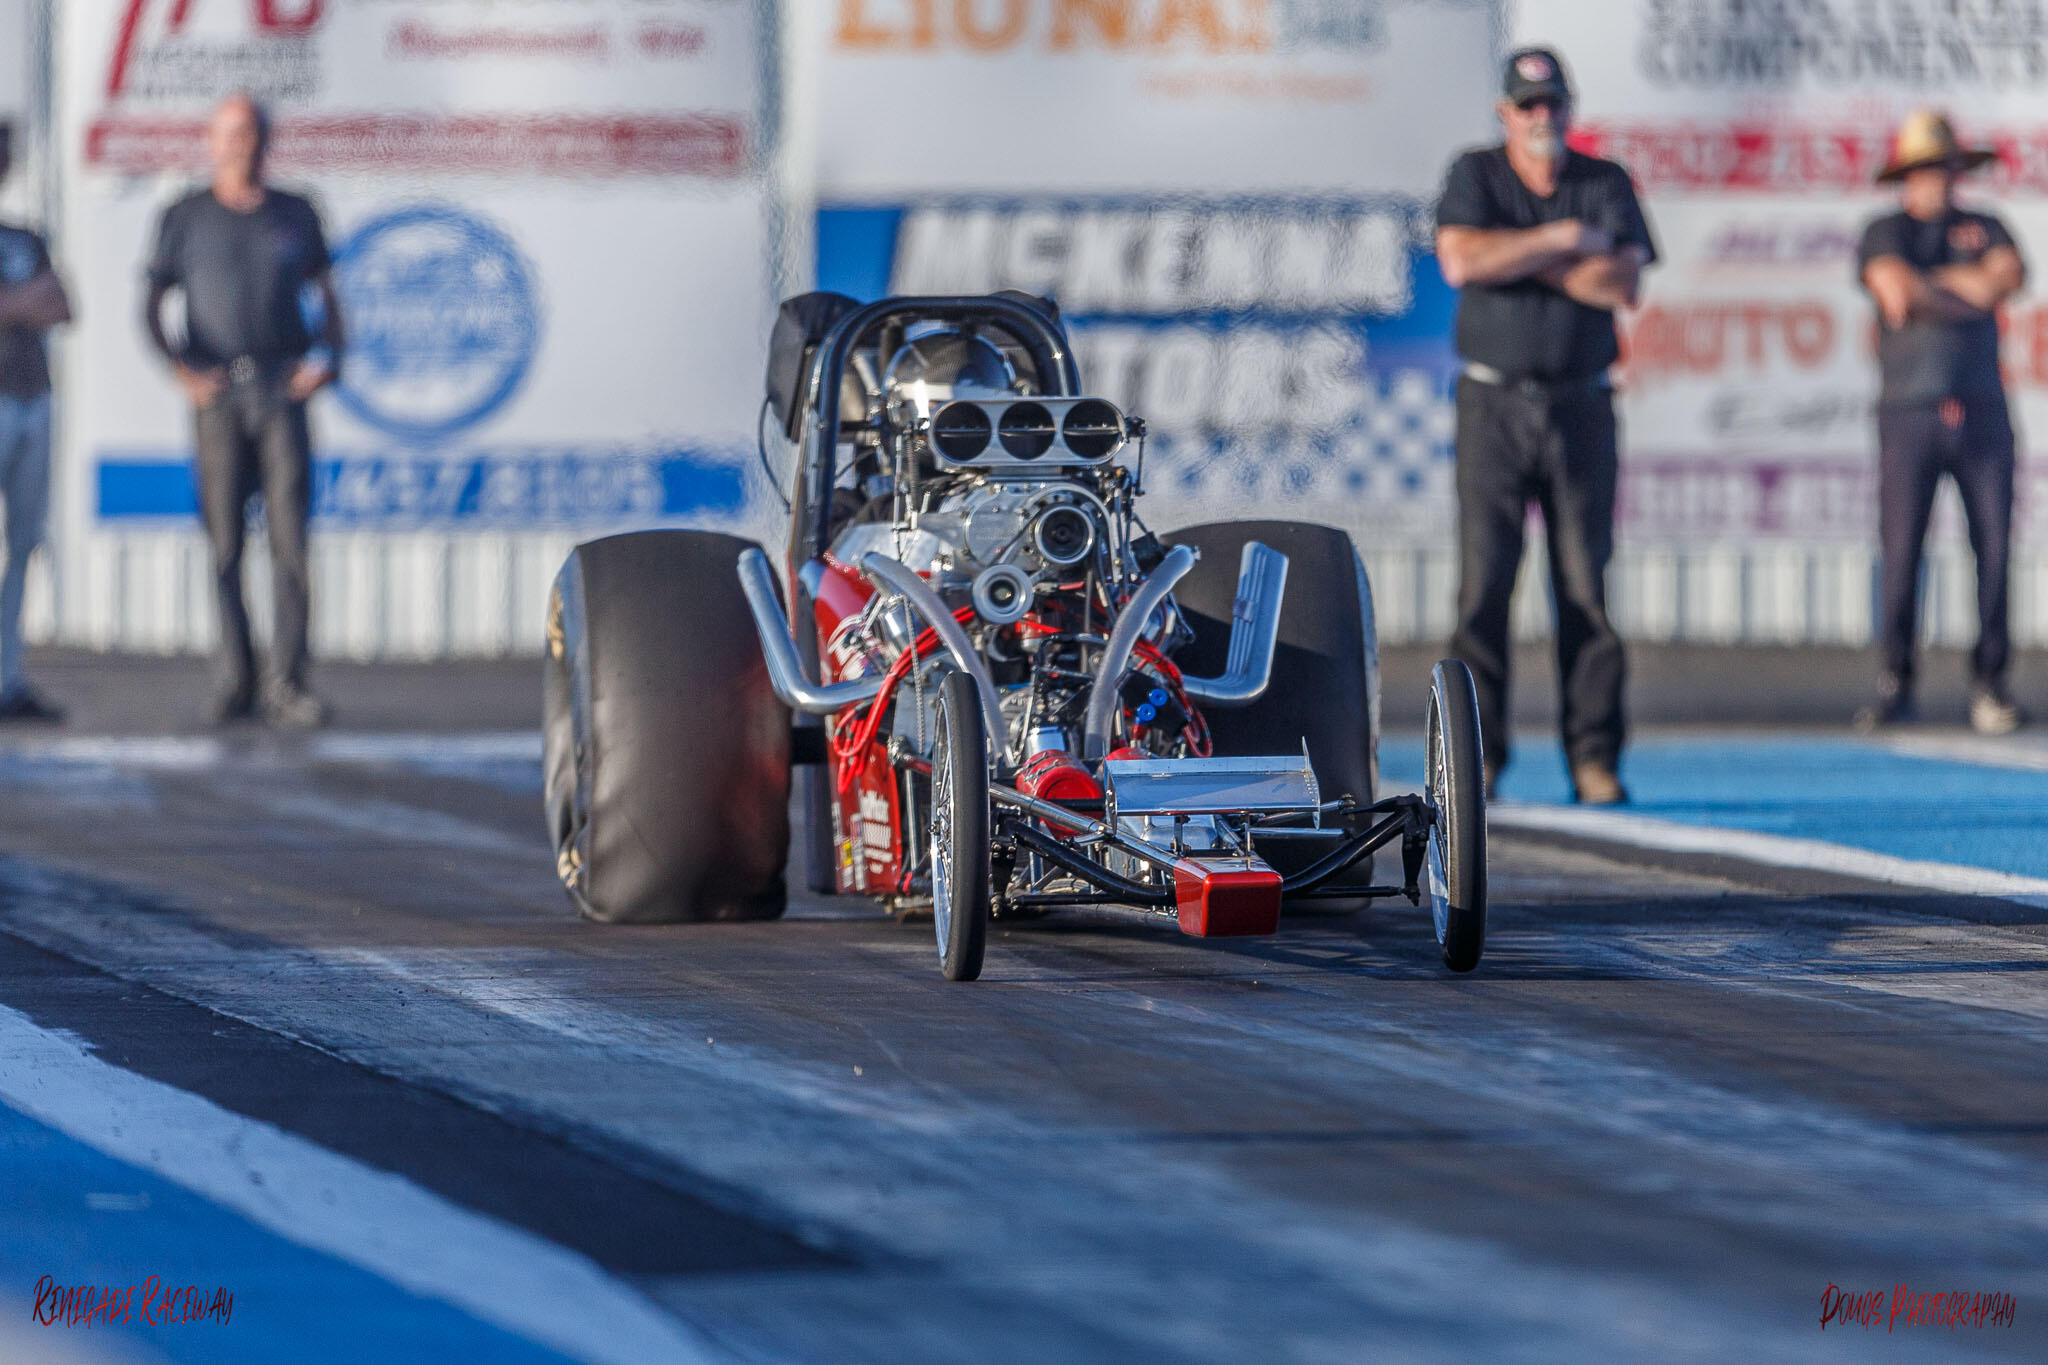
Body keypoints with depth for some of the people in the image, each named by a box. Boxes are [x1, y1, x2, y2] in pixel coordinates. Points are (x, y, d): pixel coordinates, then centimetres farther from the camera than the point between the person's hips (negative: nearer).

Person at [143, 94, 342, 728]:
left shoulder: (295, 214, 12)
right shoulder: (186, 217, 8)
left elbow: (327, 295, 19)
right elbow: (151, 306, 8)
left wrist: (328, 358, 2)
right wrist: (182, 369, -6)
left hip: (283, 388, 0)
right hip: (217, 390, 0)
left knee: (290, 532, -8)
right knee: (223, 538, -1)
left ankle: (286, 684, -10)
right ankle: (236, 680, 5)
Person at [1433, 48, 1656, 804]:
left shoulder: (1606, 184, 8)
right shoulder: (1474, 176, 6)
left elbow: (1623, 282, -7)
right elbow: (1462, 261, -13)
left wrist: (1520, 257, -9)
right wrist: (1563, 241, -10)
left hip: (1579, 405, 1)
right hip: (1492, 406, -1)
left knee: (1588, 584, -3)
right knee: (1484, 579, -6)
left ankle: (1595, 756, -1)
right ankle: (1477, 755, -3)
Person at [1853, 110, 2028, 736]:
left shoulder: (1984, 228, 15)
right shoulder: (1886, 232, 7)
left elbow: (2008, 275, -4)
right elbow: (1898, 290, -11)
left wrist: (1928, 285, -4)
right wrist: (1972, 293, -1)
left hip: (1982, 411, 3)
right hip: (1910, 413, -2)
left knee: (1994, 548, -2)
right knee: (1900, 550, -5)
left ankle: (1989, 683, 4)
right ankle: (1895, 683, 5)